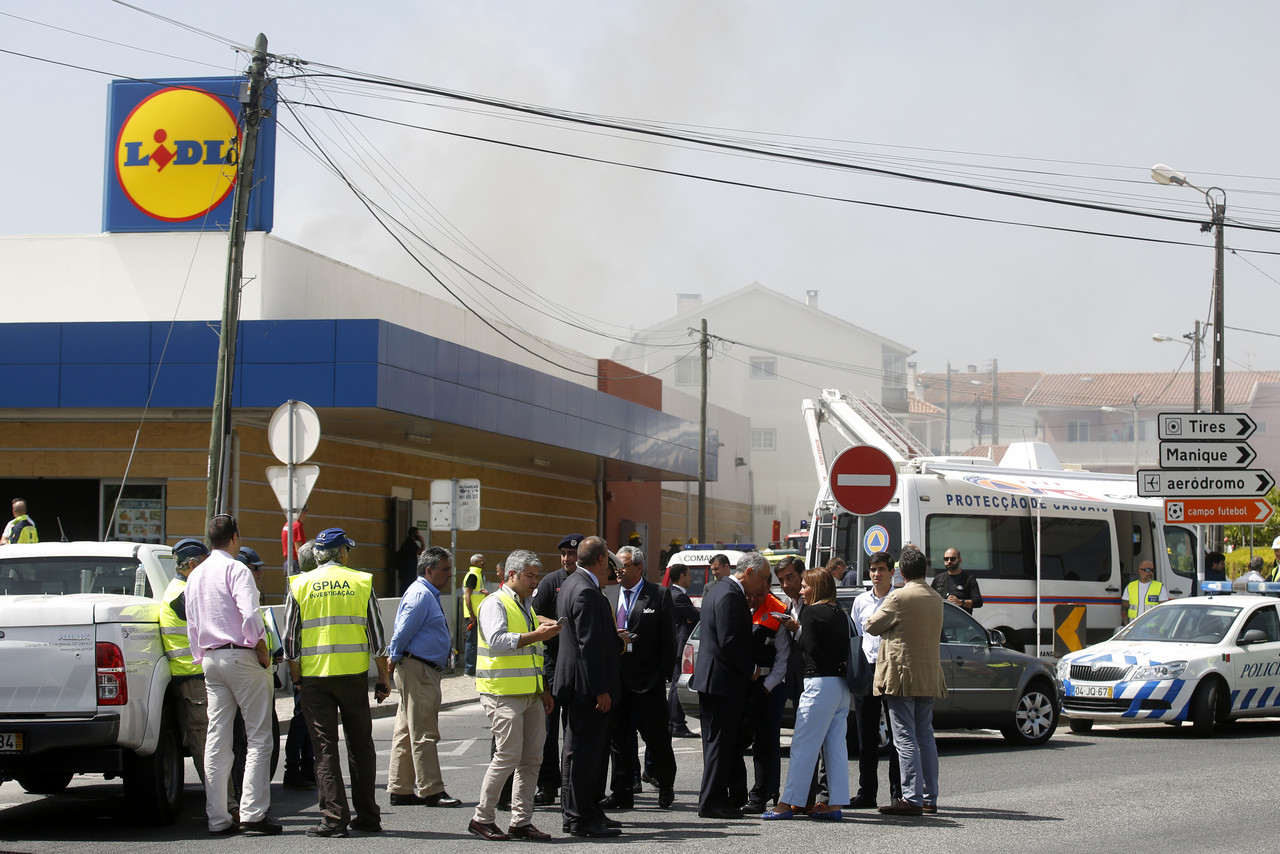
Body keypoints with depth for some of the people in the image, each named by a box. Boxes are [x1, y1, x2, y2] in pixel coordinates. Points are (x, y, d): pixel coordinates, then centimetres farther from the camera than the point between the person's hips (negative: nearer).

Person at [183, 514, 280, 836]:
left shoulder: (195, 576, 15)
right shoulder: (236, 570, -9)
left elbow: (191, 626, 19)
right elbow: (250, 616, -21)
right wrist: (261, 650, -9)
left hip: (211, 658, 8)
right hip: (240, 655, -8)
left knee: (217, 737, 7)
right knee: (258, 737, -4)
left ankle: (217, 818, 6)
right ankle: (252, 813, -11)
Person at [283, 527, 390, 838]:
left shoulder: (300, 585, 3)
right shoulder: (361, 582, 3)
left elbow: (291, 638, 2)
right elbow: (375, 634, 3)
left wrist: (297, 678, 11)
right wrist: (384, 677, 10)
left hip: (314, 675, -1)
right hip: (354, 672, 1)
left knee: (325, 747, 2)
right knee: (361, 745, 11)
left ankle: (334, 818, -3)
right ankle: (367, 816, 13)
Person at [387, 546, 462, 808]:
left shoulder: (429, 595, 19)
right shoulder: (420, 595, -14)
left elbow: (402, 633, 23)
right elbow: (403, 631, -17)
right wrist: (395, 660, -6)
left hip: (425, 671, 11)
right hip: (416, 669, -11)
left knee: (407, 732, 12)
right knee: (424, 733, -7)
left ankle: (400, 790, 16)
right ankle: (431, 791, -5)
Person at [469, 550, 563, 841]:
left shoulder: (526, 607, 21)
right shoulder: (496, 603, -5)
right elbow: (497, 640, -21)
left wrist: (544, 690, 22)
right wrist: (536, 635, -24)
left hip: (530, 694, 8)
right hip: (503, 694, -8)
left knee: (532, 759, 4)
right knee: (508, 756, -11)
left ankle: (521, 821, 9)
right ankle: (481, 818, -1)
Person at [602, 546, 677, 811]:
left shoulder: (660, 596, -1)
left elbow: (667, 639, -3)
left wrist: (664, 673, -10)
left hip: (648, 678, -4)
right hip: (615, 676, 4)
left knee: (656, 735, 1)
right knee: (618, 735, 7)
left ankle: (666, 788, 18)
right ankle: (621, 792, 14)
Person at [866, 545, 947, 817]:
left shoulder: (899, 597, -13)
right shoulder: (936, 598, 10)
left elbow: (872, 626, -4)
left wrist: (883, 607, 13)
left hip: (902, 675, -7)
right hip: (929, 676, 7)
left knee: (905, 738, -6)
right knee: (925, 736, 13)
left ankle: (912, 798, -10)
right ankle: (929, 798, 15)